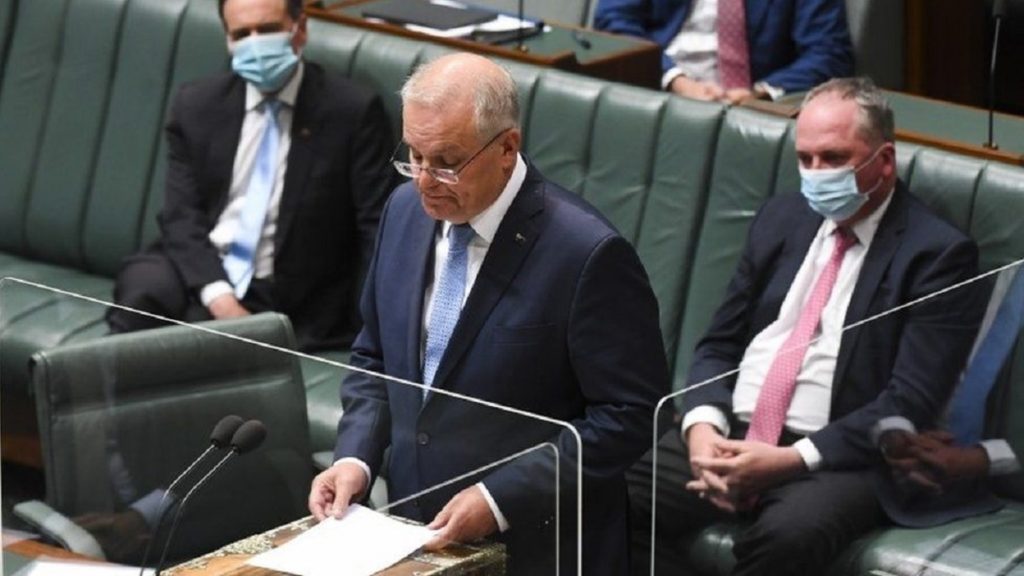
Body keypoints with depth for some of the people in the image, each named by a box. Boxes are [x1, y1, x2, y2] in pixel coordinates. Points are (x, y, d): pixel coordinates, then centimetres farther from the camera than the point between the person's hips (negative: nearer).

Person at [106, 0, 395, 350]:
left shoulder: (351, 110, -3)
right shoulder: (197, 105, 7)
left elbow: (376, 228, -4)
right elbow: (181, 215, 1)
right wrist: (218, 296, -17)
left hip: (280, 293, -2)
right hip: (200, 273, 3)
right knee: (141, 287, -30)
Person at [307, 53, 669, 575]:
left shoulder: (586, 253, -16)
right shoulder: (406, 209, 5)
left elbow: (631, 414, -12)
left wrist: (501, 497, -16)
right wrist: (354, 456, 0)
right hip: (415, 533, 5)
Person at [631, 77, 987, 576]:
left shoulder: (935, 254, -4)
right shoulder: (782, 218, 16)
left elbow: (910, 403, -12)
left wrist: (792, 459, -20)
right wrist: (703, 425, -5)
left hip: (837, 458, -5)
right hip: (730, 438, 5)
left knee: (786, 536, -37)